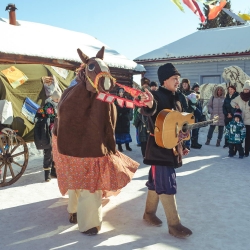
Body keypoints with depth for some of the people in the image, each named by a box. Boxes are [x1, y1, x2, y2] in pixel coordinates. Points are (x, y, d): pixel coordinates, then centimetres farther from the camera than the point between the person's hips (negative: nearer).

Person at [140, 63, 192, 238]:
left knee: (157, 181, 17)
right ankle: (174, 224, 4)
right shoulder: (158, 96, -13)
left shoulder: (175, 99, 13)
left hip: (172, 147, 8)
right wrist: (149, 105, -60)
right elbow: (150, 110, -37)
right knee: (167, 185, -4)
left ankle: (149, 213, 32)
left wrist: (181, 145, 20)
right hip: (159, 147, -8)